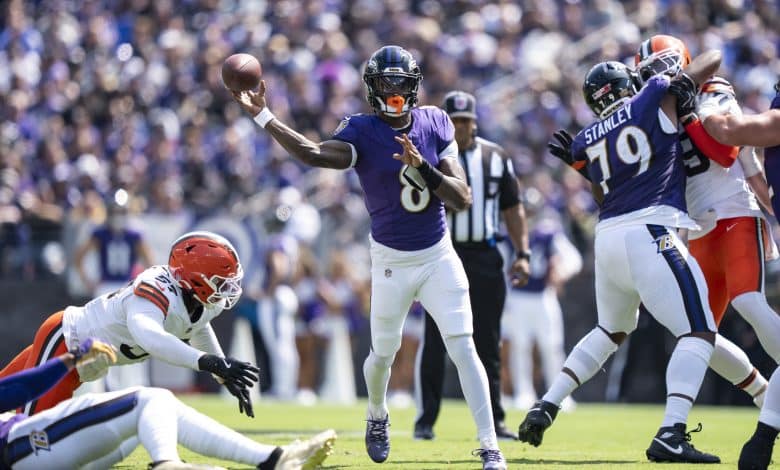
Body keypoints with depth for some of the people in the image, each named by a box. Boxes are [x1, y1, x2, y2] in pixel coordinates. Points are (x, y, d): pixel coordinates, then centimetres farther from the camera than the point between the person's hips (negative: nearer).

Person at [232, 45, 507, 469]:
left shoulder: (435, 123, -4)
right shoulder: (362, 132, -13)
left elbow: (462, 199, -9)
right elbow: (315, 153, -35)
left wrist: (422, 167, -25)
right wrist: (261, 116, -43)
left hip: (438, 257, 1)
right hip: (391, 262, -1)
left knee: (463, 348, -7)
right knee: (383, 353, 14)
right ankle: (377, 416, 46)